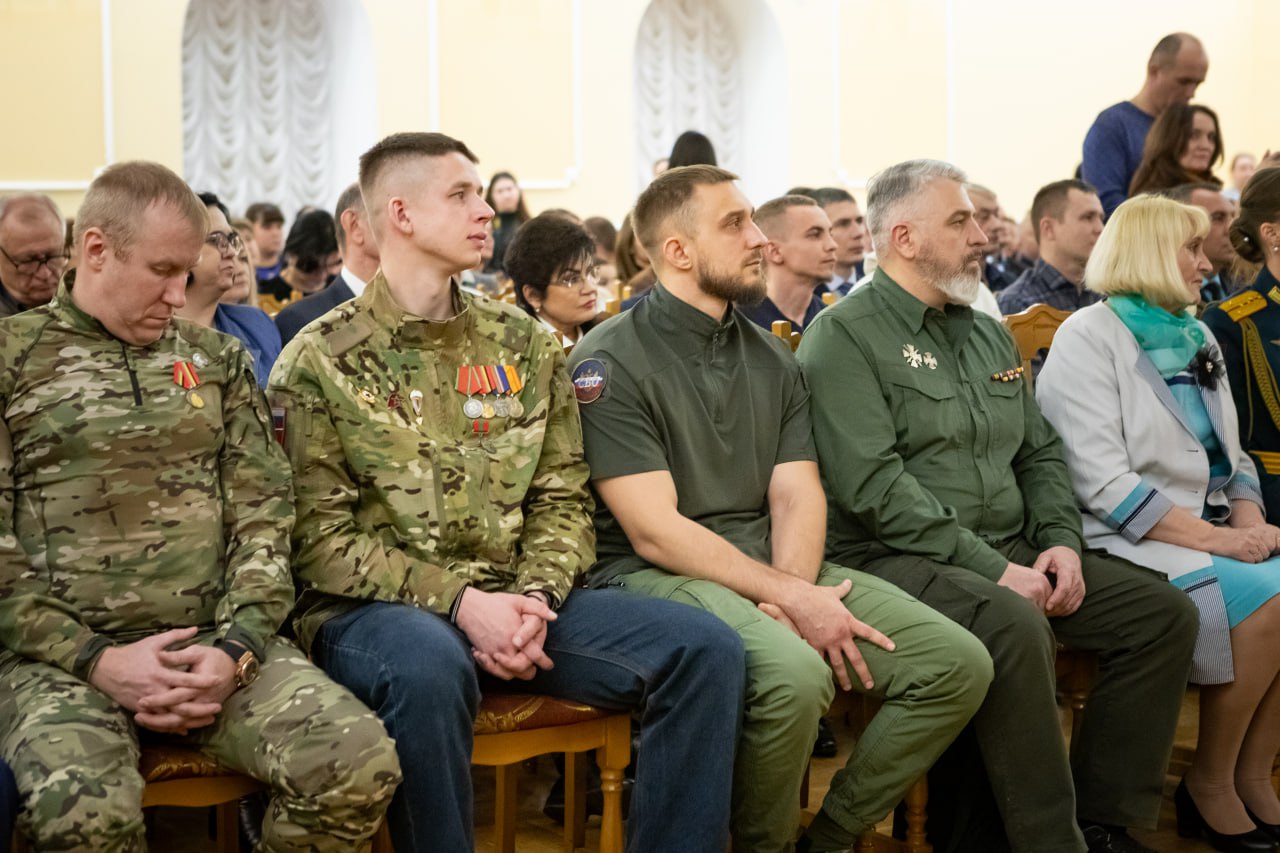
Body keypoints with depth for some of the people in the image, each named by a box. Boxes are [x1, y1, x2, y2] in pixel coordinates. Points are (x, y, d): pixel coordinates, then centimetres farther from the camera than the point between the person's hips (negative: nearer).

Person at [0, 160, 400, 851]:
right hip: (63, 656, -3)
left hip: (216, 644, 3)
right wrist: (98, 660, -12)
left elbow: (263, 514, 10)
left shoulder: (218, 359, 17)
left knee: (360, 762, -23)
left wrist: (237, 648, -7)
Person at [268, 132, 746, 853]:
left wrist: (535, 595, -9)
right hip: (374, 608, -4)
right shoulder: (320, 362, -1)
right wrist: (458, 601, -17)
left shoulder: (525, 346, 13)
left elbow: (563, 500, 12)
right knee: (430, 666, -40)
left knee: (706, 648, -14)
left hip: (515, 601, 5)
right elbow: (320, 538, -7)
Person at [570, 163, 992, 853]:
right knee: (794, 674, -36)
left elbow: (797, 494, 7)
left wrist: (794, 592, -14)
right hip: (657, 575, -7)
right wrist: (792, 599, -18)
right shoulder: (609, 362, -7)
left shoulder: (771, 357, 15)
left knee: (959, 664, -8)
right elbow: (655, 531, -13)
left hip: (772, 565, 7)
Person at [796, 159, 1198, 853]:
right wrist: (993, 569, -19)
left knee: (1164, 613, -4)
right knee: (1013, 624, -36)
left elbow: (1040, 452, 22)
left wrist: (1061, 540, 1)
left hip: (1009, 553, 8)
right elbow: (874, 488, -17)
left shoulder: (988, 334, 20)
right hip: (895, 558, -8)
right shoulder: (844, 336, -7)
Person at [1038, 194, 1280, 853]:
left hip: (1209, 529, 8)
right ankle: (1210, 780, -9)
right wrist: (1214, 538, -20)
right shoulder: (1088, 339, -7)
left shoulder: (1197, 339, 17)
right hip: (1128, 542, -8)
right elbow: (1102, 484, -16)